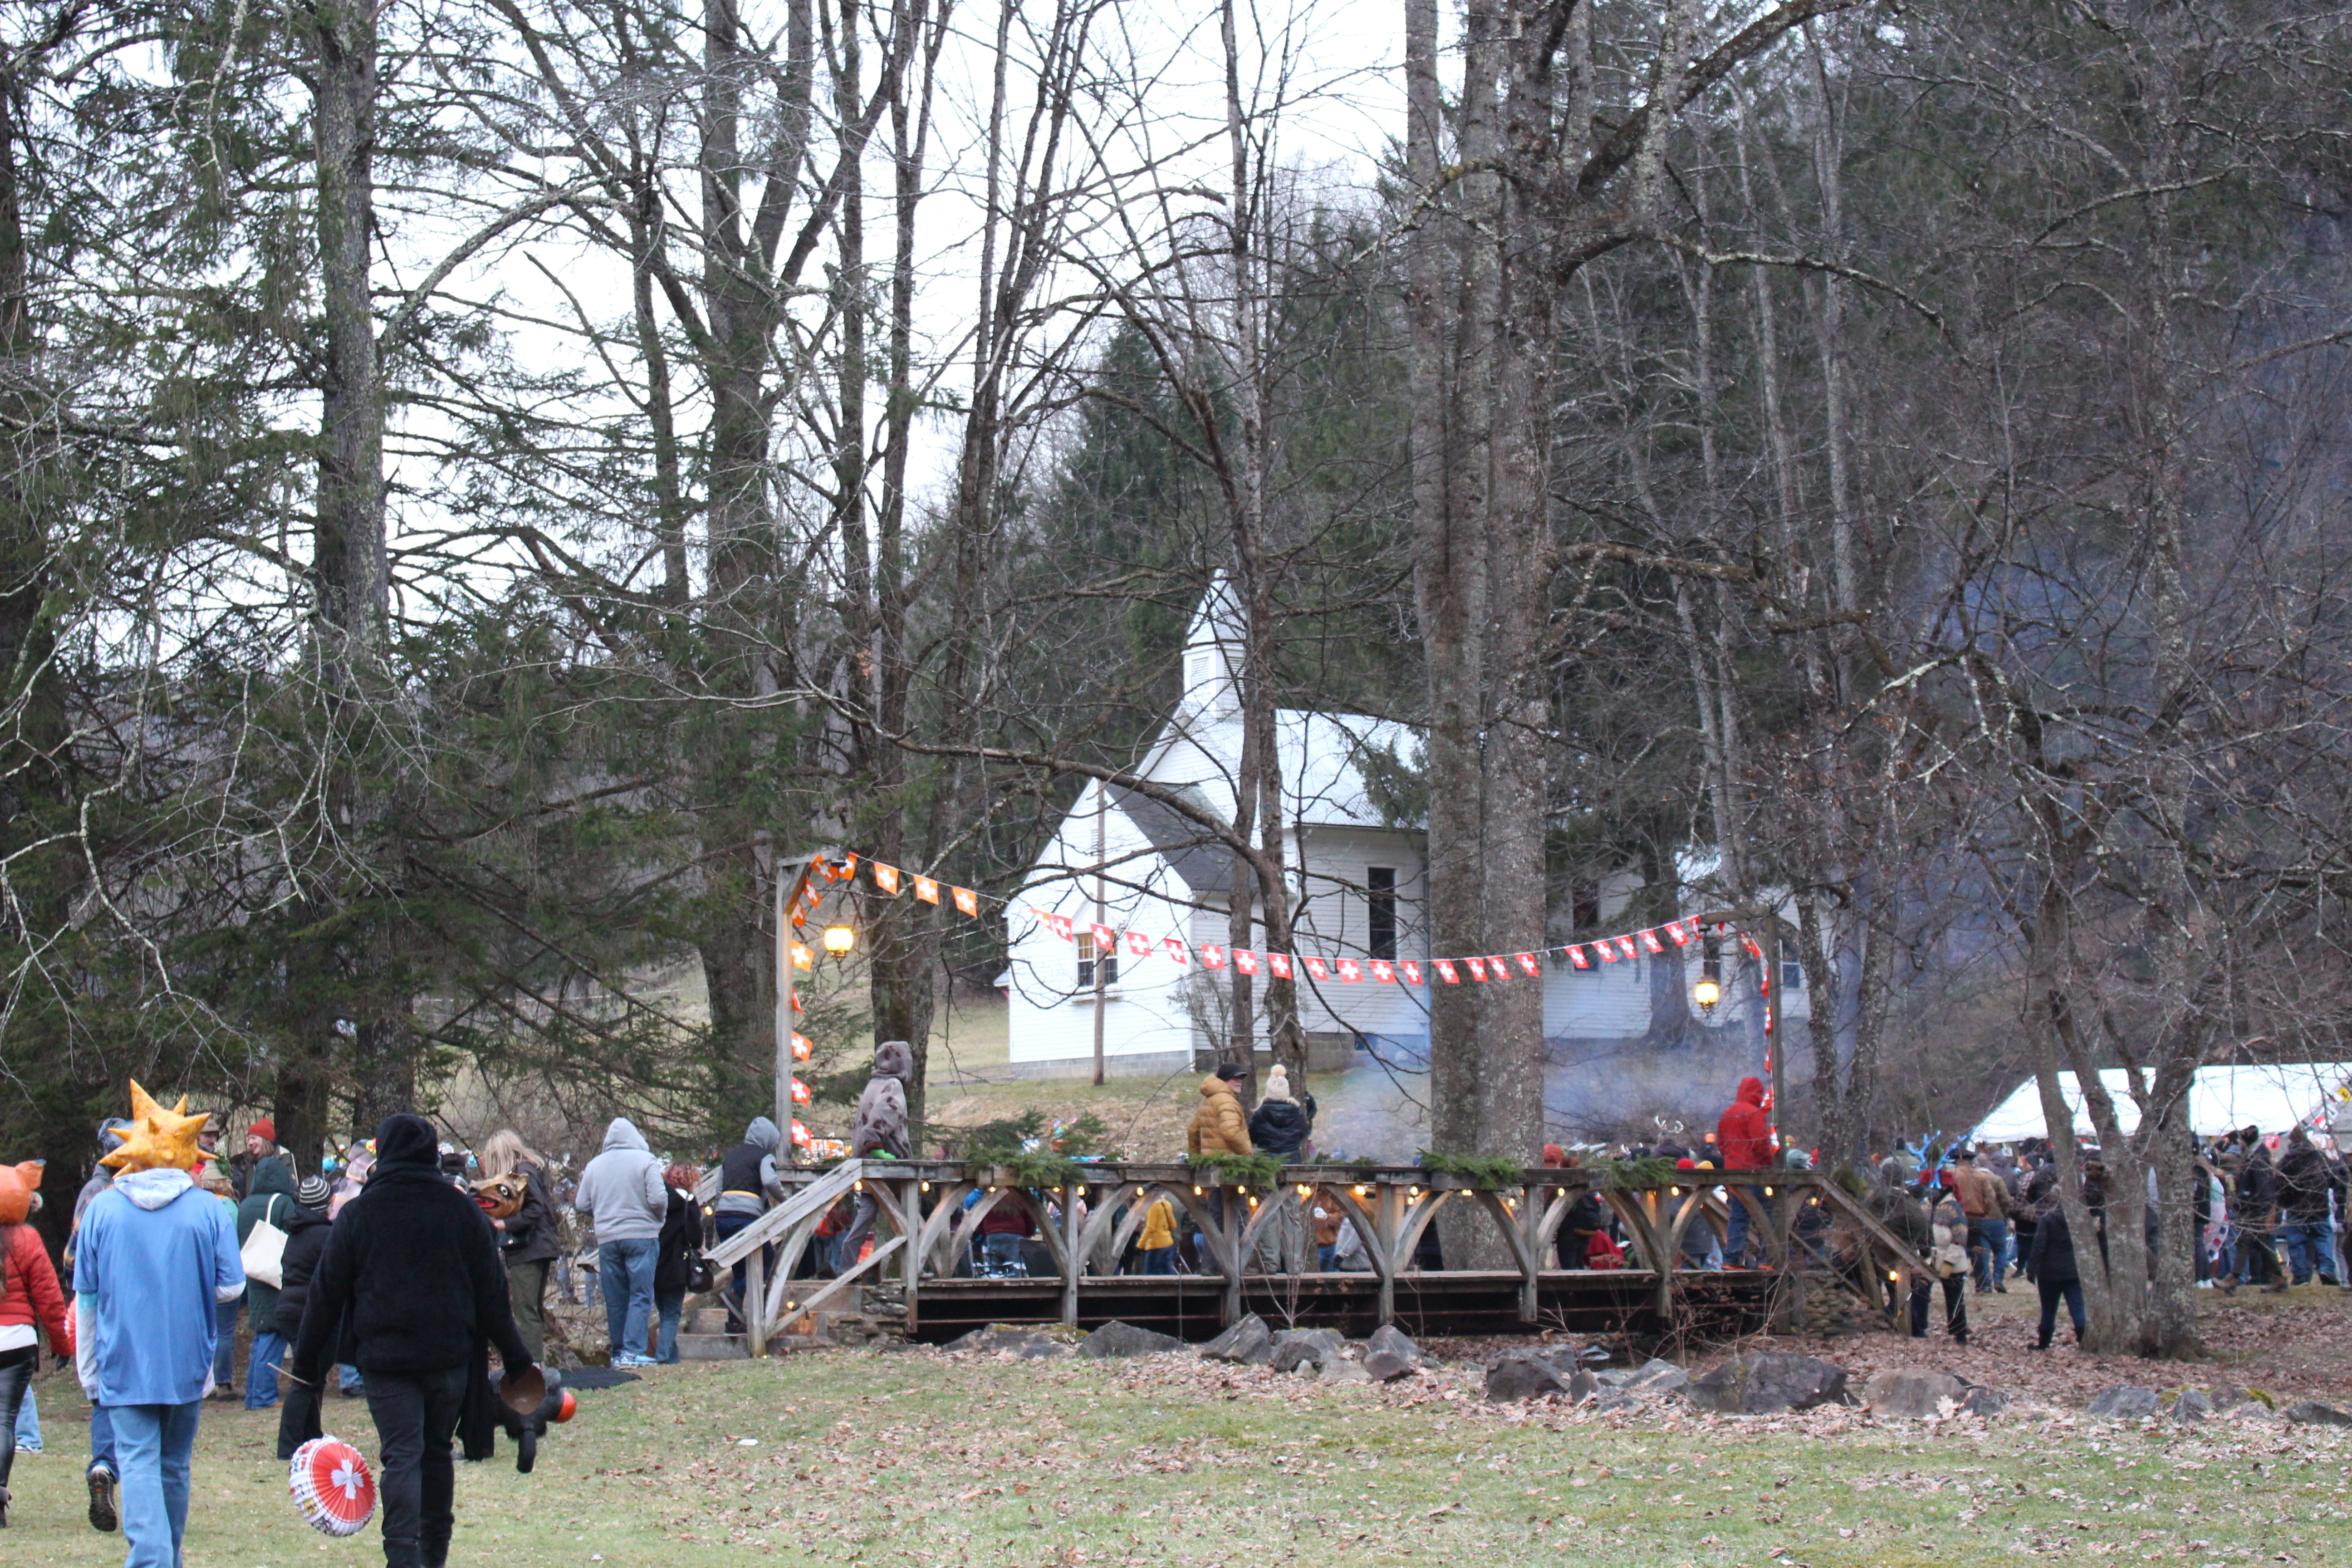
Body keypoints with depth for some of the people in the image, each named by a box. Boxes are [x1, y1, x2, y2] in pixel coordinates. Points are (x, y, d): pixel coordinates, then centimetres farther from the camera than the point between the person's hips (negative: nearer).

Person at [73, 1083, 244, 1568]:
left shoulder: (102, 1209, -1)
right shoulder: (208, 1209, -3)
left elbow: (86, 1298, 3)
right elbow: (231, 1286, -3)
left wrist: (89, 1373, 12)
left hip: (124, 1365, -1)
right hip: (187, 1364, 1)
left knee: (138, 1463, -7)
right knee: (176, 1466, 15)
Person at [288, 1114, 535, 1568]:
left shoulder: (358, 1214, -3)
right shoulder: (463, 1211, 3)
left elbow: (326, 1293, 0)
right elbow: (492, 1291, 7)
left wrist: (307, 1359, 9)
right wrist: (514, 1356, 14)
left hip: (385, 1356, -3)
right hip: (449, 1355, 3)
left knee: (401, 1456, -6)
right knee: (437, 1453, 16)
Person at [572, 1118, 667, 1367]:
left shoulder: (594, 1166, 6)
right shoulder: (645, 1161, -5)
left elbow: (583, 1205, 7)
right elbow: (658, 1199, -11)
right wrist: (660, 1218, 10)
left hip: (607, 1239, 4)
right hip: (642, 1235, -4)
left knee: (615, 1299, 9)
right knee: (641, 1296, -3)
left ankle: (618, 1352, 12)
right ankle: (633, 1351, -12)